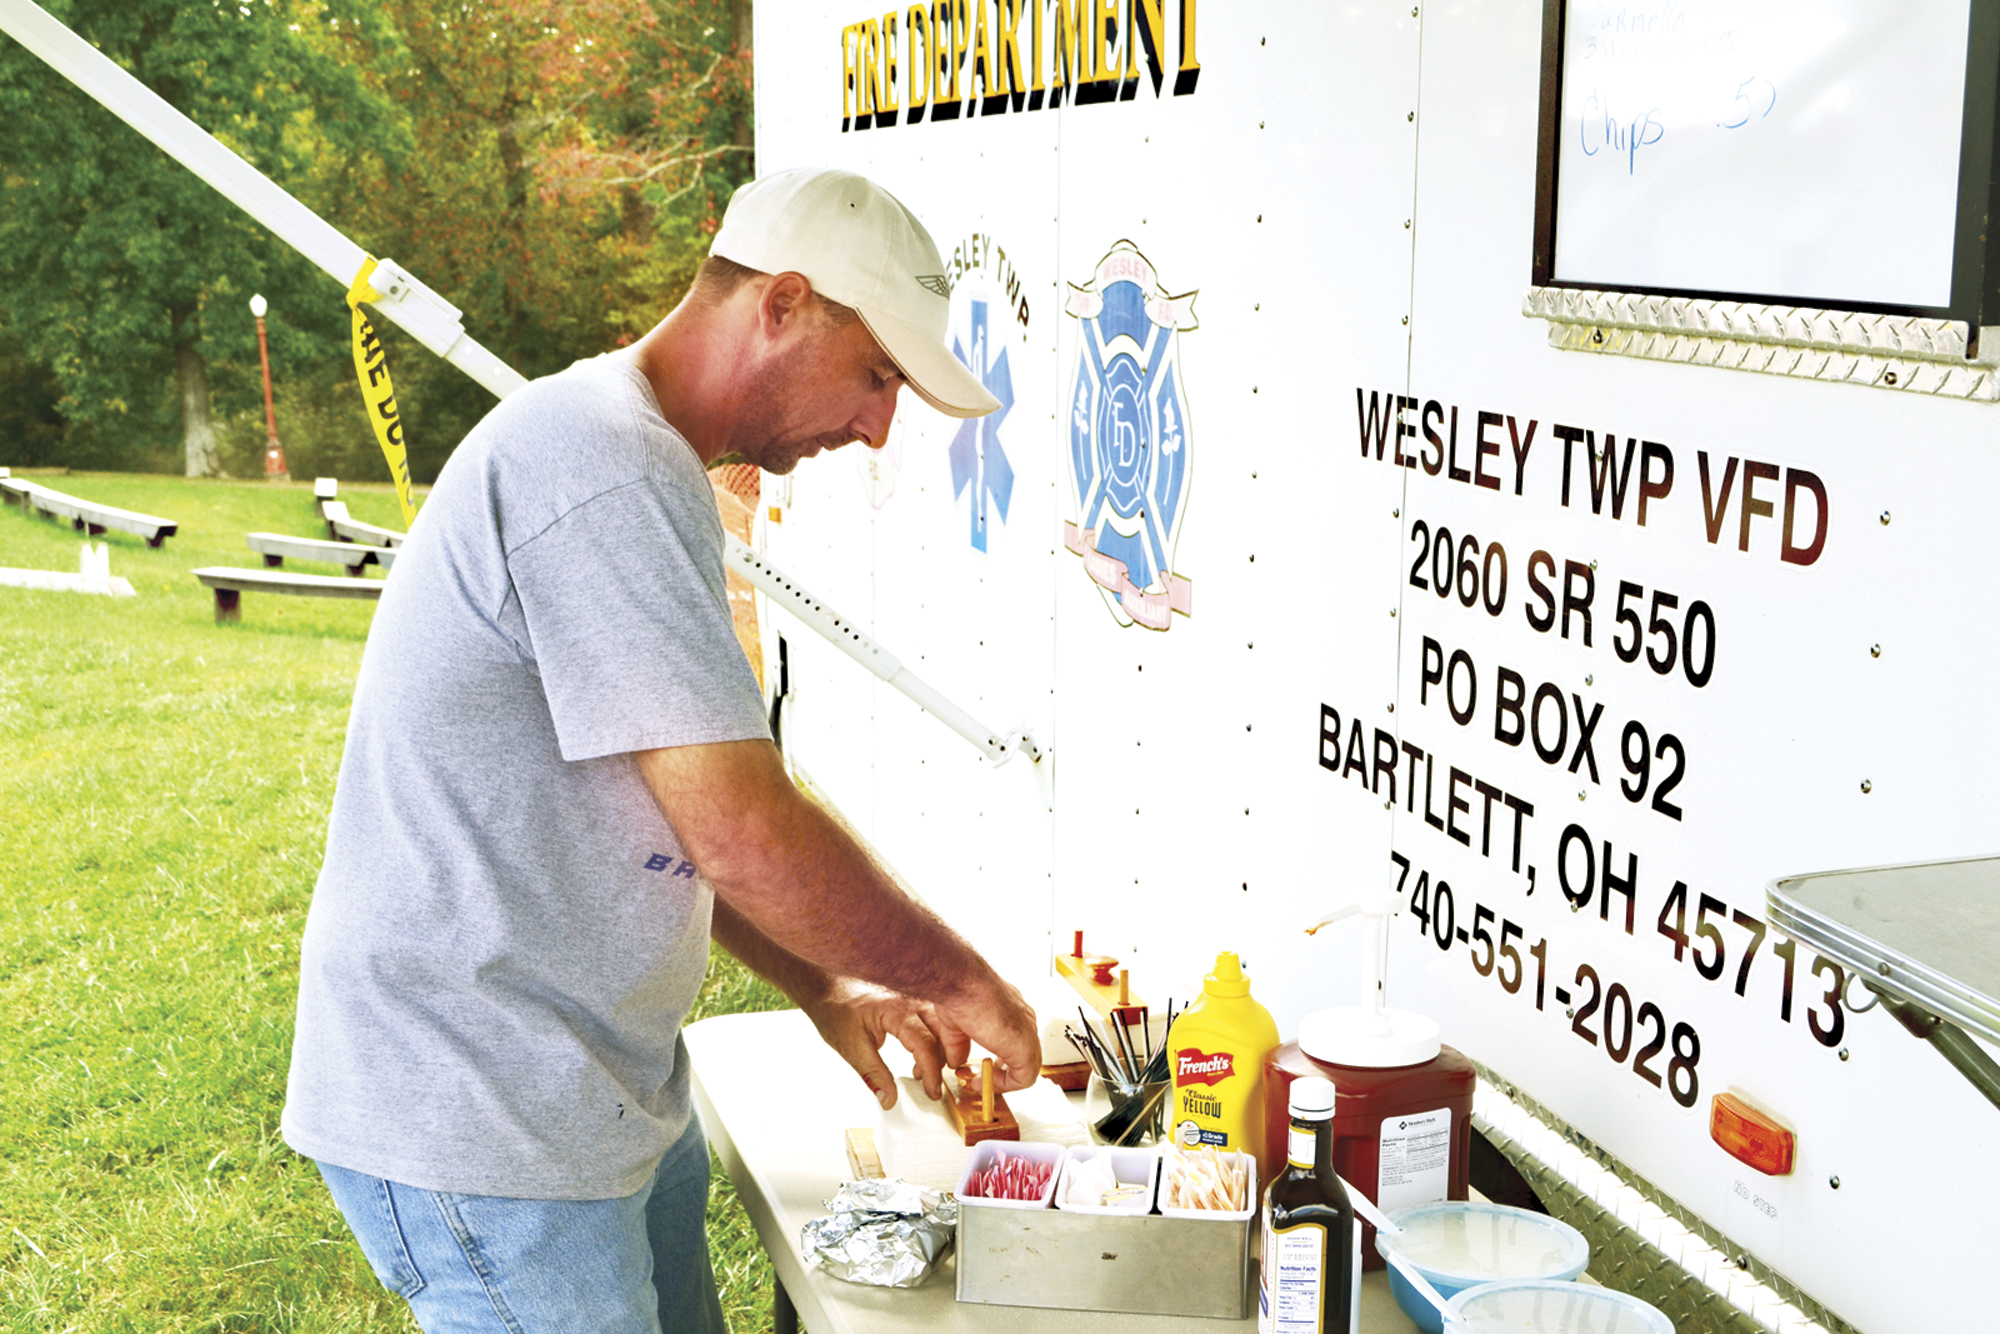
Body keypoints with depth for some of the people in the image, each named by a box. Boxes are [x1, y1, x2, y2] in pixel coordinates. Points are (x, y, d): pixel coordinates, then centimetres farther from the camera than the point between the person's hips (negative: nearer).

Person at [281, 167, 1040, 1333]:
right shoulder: (603, 471, -21)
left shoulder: (639, 465, 14)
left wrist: (823, 991, 11)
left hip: (612, 1091, 10)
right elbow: (746, 833, -24)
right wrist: (960, 980, -10)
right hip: (481, 1123, -10)